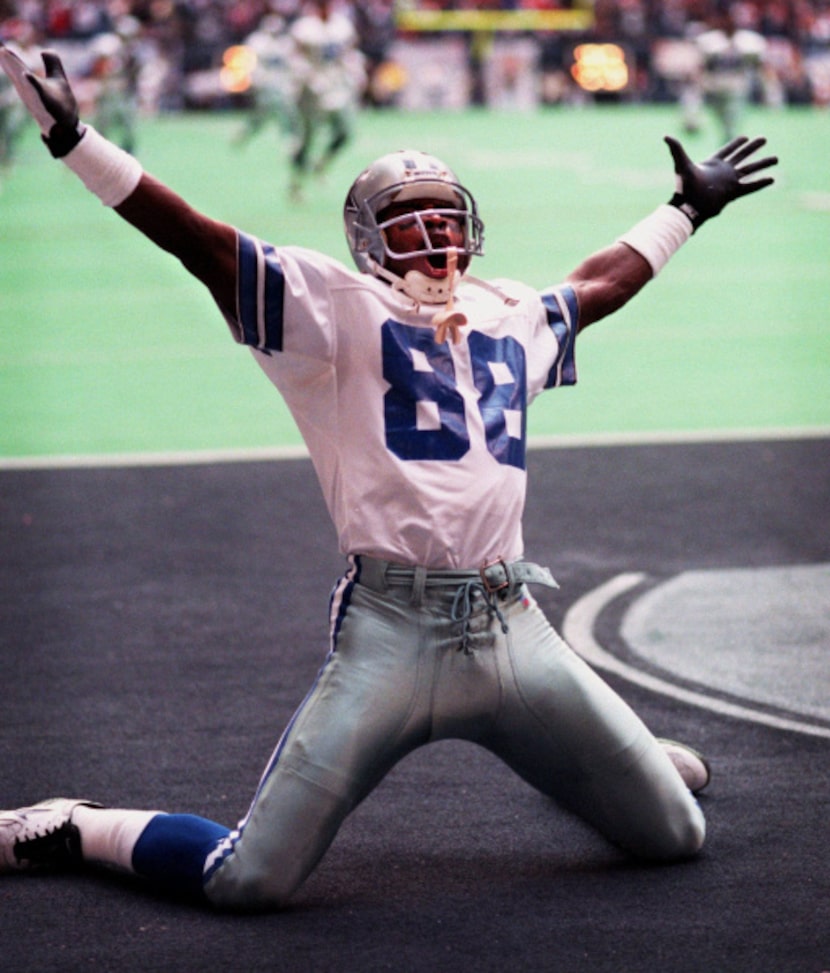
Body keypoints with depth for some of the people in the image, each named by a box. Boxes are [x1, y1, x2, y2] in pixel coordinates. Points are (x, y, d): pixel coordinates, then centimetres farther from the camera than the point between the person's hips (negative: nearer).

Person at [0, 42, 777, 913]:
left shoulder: (512, 316, 19)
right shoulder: (336, 307, 3)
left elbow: (598, 284, 39)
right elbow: (203, 245, -6)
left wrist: (688, 209, 50)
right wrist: (73, 141, -14)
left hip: (512, 635, 5)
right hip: (390, 636, -5)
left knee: (673, 835, 11)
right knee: (247, 883, -9)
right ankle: (74, 829, 19)